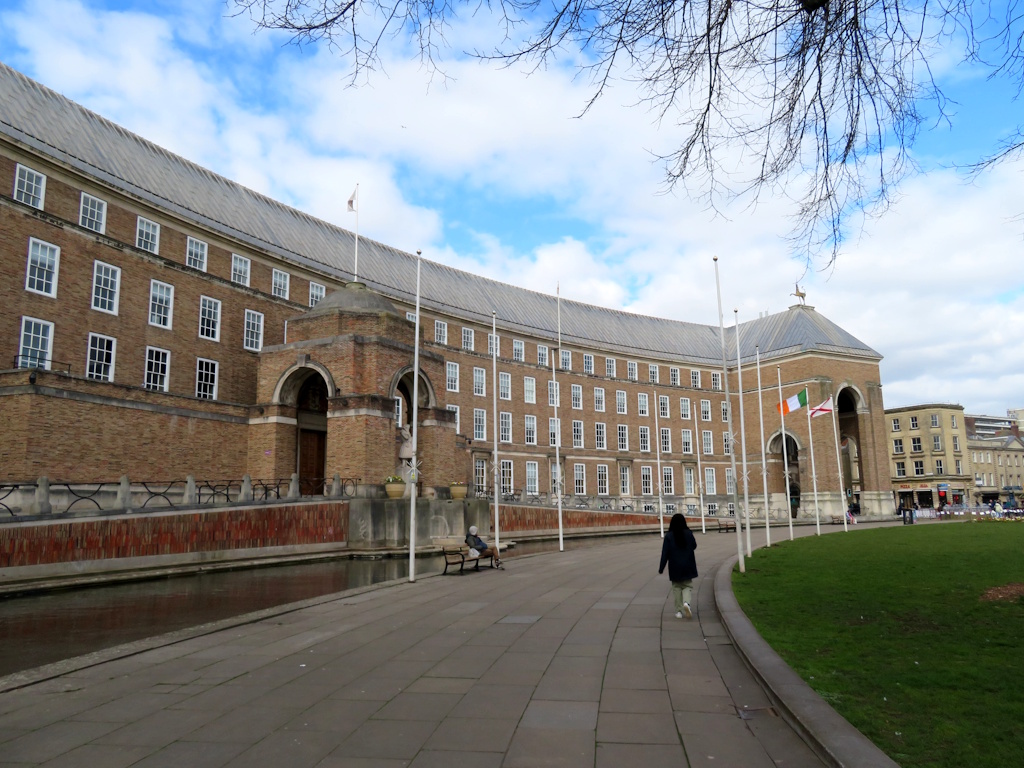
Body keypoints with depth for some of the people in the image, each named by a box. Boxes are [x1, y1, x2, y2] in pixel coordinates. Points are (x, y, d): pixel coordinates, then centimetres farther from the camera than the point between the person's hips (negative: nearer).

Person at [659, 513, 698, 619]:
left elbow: (665, 553, -9)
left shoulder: (669, 536, -9)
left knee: (677, 587, 12)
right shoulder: (688, 533, -6)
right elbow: (694, 546, 11)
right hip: (688, 566, 0)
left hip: (674, 567, 0)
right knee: (688, 586, 12)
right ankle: (686, 602, -16)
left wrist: (661, 568, -4)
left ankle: (679, 611, 9)